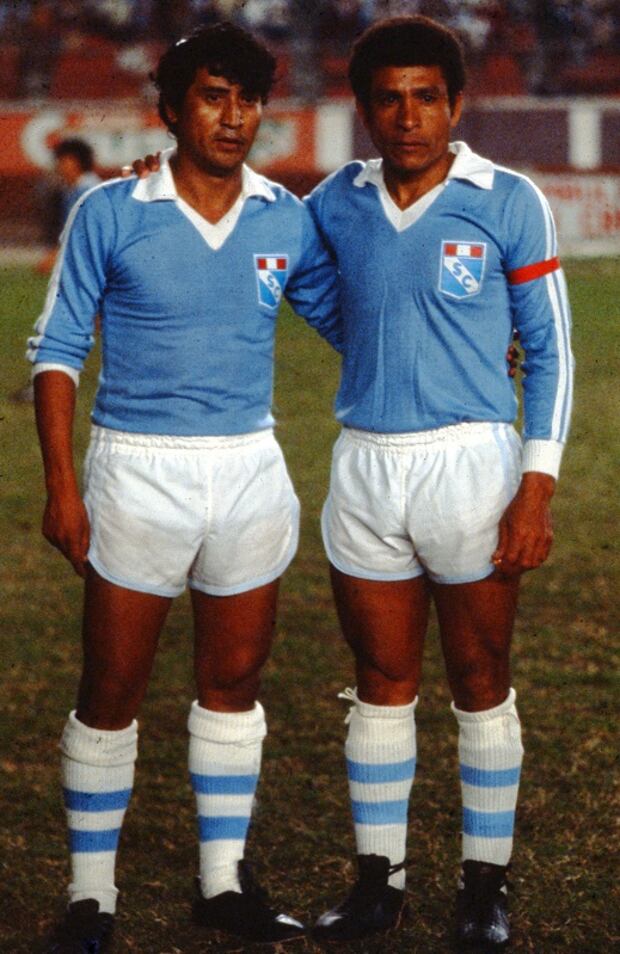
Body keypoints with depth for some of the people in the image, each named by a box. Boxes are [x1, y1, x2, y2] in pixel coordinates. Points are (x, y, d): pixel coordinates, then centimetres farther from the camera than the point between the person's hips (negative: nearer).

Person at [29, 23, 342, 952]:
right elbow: (58, 347, -2)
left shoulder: (288, 220, 2)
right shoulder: (110, 212, -5)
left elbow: (349, 322, 15)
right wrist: (61, 483, -8)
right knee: (111, 690, 1)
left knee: (234, 679, 11)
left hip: (249, 469, 3)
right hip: (137, 469, -3)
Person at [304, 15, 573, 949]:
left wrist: (537, 487, -10)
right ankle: (379, 878, 19)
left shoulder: (508, 203, -5)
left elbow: (550, 350, -3)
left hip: (469, 462, -3)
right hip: (364, 468, 3)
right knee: (382, 683, 10)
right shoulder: (339, 202, 5)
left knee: (480, 686, 5)